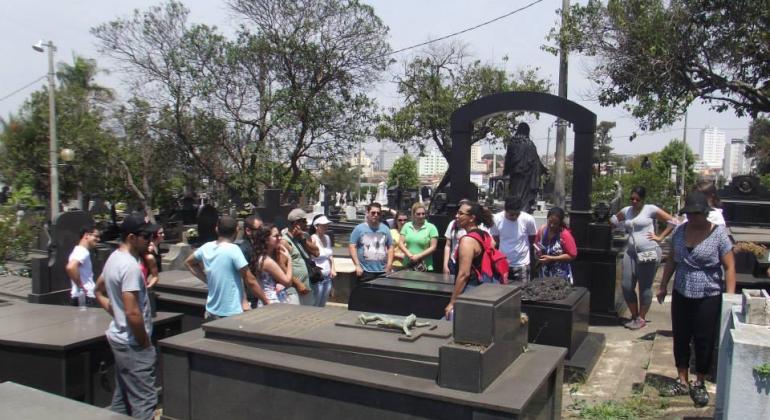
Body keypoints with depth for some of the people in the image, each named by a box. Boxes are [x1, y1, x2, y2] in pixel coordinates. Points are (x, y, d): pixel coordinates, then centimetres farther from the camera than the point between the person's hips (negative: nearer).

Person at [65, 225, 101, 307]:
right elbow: (70, 267, -33)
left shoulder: (82, 251, 16)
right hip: (84, 298, -11)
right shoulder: (82, 252, -15)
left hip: (87, 297, 11)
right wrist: (81, 286, -22)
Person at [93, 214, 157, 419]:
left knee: (122, 397, 20)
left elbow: (99, 291, 22)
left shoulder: (114, 258, 7)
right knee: (144, 400, -3)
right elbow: (133, 313, -27)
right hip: (133, 343, -10)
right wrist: (146, 343, -15)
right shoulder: (130, 266, -23)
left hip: (119, 337, 10)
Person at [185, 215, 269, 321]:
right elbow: (250, 281, -15)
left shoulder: (206, 247, 1)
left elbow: (189, 263, 22)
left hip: (212, 312, 7)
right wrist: (266, 302, -5)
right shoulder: (233, 250, -17)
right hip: (232, 313, -7)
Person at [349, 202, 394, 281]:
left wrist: (389, 264, 2)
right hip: (365, 271, -3)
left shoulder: (385, 229, 9)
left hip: (383, 271, 3)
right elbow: (352, 246, -4)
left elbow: (390, 247, 12)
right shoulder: (359, 229, -1)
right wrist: (357, 265, -9)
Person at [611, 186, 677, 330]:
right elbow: (613, 219, 30)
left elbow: (672, 221, -5)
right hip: (630, 252, 6)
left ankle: (641, 319, 17)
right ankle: (634, 316, 23)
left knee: (645, 287, 3)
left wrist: (660, 237, -7)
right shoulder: (626, 210, 13)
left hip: (648, 252, -6)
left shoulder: (651, 209, -3)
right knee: (626, 286, 5)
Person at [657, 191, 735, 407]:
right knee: (680, 338, 11)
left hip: (708, 298, -4)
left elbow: (729, 267, -11)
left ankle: (699, 384, 24)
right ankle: (682, 381, 26)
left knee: (704, 341, 6)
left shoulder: (719, 233, -12)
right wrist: (663, 286, 13)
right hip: (681, 294, 4)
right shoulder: (680, 231, 2)